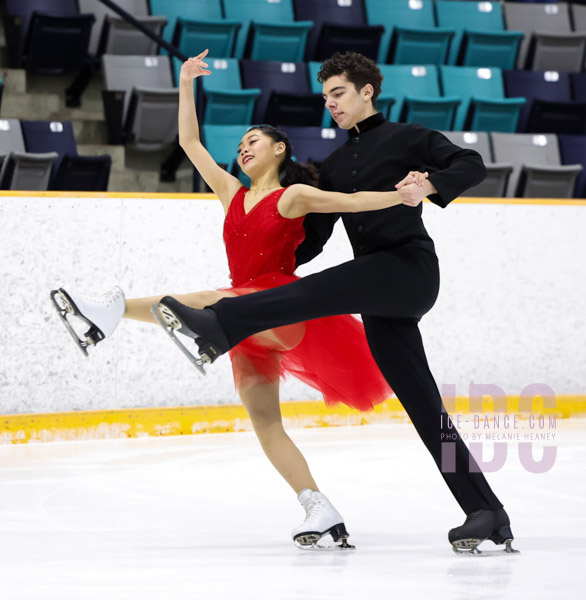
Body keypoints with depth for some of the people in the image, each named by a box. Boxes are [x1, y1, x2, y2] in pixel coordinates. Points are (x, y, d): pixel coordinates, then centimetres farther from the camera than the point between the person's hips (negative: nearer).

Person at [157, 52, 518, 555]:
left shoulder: (406, 139, 8)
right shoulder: (335, 166, 27)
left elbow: (472, 165, -5)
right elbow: (311, 240, 25)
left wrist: (429, 185, -22)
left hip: (411, 264, -7)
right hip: (380, 299, 7)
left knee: (317, 294, -30)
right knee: (424, 406, 0)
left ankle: (217, 326, -48)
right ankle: (487, 514, -1)